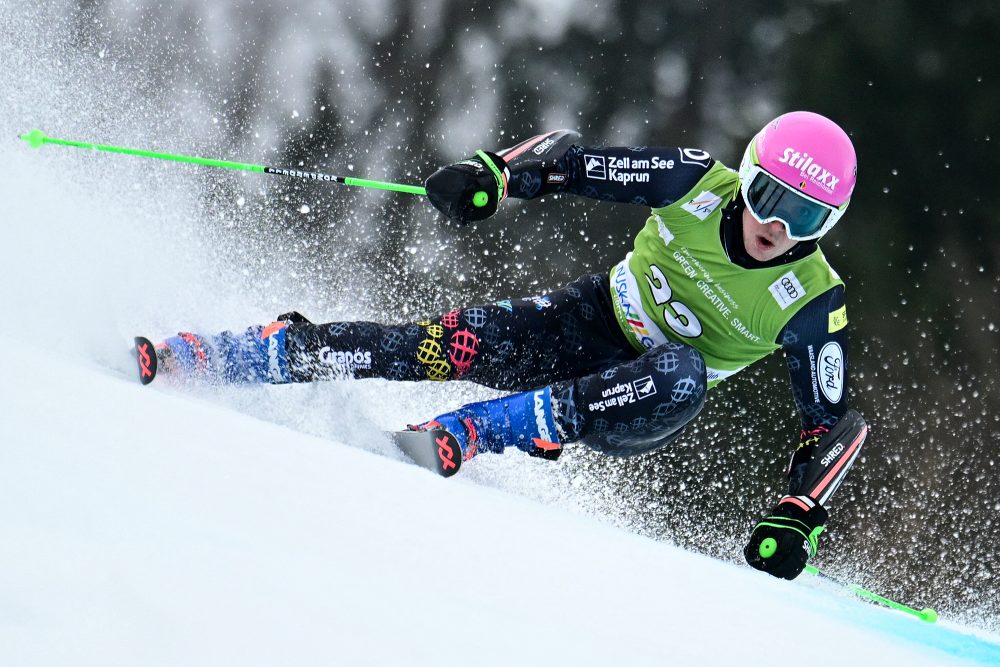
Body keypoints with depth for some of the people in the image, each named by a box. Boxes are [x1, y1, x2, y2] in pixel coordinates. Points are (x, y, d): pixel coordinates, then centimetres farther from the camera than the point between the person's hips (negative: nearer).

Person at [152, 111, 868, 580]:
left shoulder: (812, 306, -19)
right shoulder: (698, 181, -16)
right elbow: (569, 158, -11)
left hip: (642, 408, -1)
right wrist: (495, 173, -31)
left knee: (680, 376, -39)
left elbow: (837, 424, -11)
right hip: (591, 322, 2)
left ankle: (460, 434, -38)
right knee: (453, 344, -24)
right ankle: (190, 358, -20)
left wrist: (799, 516, -26)